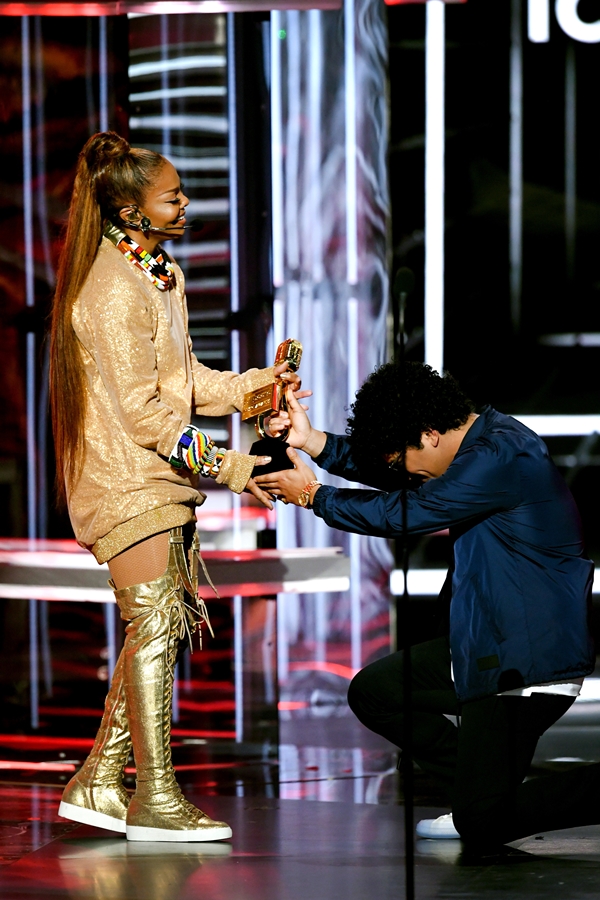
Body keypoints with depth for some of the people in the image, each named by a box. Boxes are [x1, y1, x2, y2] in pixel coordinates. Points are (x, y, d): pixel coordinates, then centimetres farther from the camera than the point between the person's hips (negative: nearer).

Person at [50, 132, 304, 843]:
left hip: (159, 478, 10)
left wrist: (254, 385, 3)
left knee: (159, 626, 9)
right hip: (125, 478, -10)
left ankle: (98, 783, 15)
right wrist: (226, 467, -17)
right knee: (155, 626, -8)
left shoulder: (163, 276, 13)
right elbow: (141, 411, -21)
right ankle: (155, 800, -3)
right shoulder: (114, 289, -19)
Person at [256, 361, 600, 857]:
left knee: (483, 830, -13)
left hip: (531, 660, -11)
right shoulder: (478, 439, 8)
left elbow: (405, 513, -16)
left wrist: (313, 495, -3)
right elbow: (378, 463, 14)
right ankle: (478, 793, 18)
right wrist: (313, 441, 0)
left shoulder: (501, 458, -22)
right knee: (372, 691, 16)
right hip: (486, 646, 11)